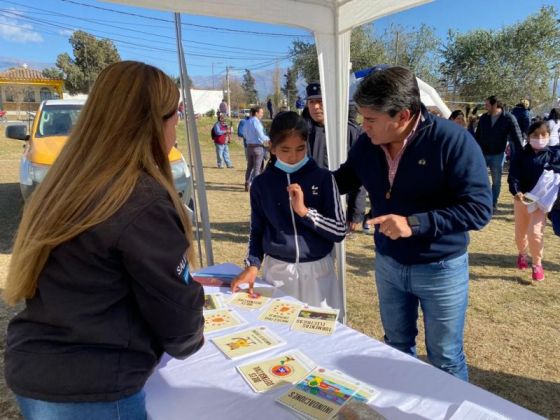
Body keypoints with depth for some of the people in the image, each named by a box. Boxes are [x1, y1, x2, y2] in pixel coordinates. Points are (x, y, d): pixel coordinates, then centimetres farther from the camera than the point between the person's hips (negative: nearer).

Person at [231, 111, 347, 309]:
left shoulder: (322, 178, -6)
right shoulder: (261, 183, -2)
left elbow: (339, 231, -7)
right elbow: (257, 230, 8)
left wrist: (304, 211, -19)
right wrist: (253, 264, -6)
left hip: (317, 270, 0)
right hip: (277, 271, 1)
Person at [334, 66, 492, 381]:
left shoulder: (452, 140, -22)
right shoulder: (367, 143, -7)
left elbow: (480, 208, -23)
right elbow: (345, 178, 10)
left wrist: (415, 223, -32)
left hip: (440, 269, -5)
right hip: (388, 264, 5)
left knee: (446, 359, 14)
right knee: (397, 347, 24)